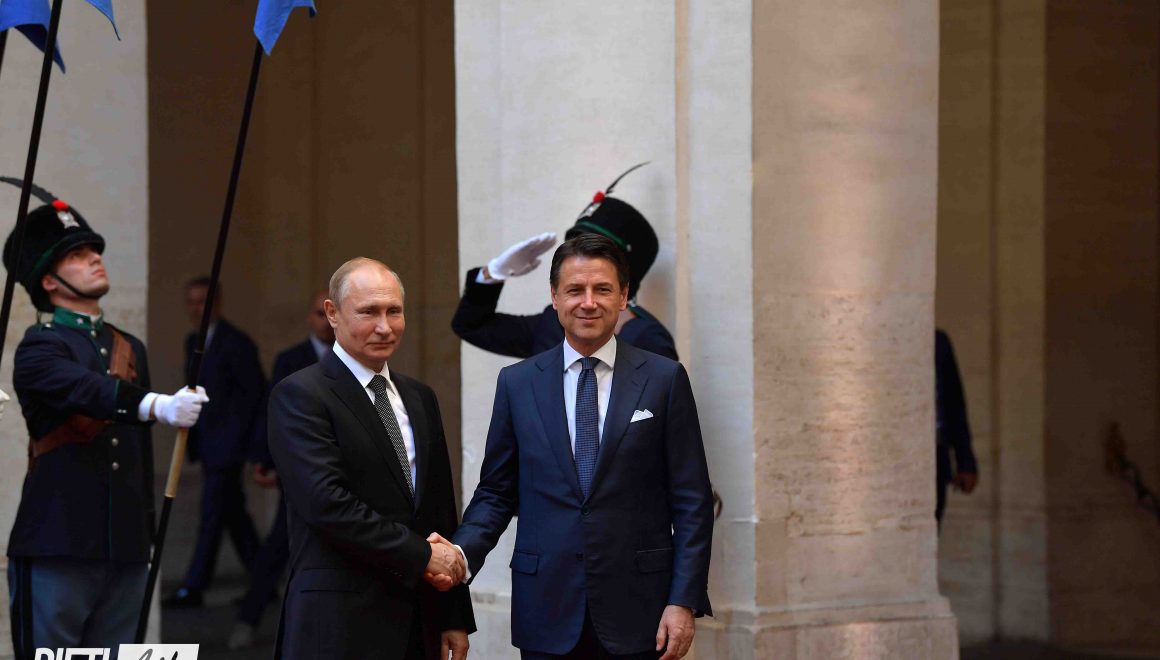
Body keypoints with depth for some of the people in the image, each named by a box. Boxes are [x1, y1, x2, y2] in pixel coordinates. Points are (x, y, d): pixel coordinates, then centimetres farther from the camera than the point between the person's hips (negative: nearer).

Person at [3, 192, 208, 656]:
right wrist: (157, 406, -44)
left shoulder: (130, 349, 17)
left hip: (126, 555, 7)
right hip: (56, 552, -6)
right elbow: (92, 393, -27)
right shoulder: (40, 348, -5)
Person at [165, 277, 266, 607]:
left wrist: (236, 440, -12)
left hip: (227, 444, -9)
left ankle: (193, 588, -8)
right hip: (207, 443, 9)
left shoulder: (236, 343, -10)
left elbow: (255, 394, -10)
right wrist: (193, 436, 9)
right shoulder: (194, 342, 15)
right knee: (234, 514, 12)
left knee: (213, 515, -8)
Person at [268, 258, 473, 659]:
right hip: (340, 625, -6)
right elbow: (326, 503, -17)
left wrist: (455, 618, 12)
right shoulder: (300, 396, -6)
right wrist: (420, 555, -14)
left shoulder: (419, 398, 16)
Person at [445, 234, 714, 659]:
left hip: (636, 609, -1)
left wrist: (684, 601, -7)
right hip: (548, 609, 1)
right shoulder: (518, 384, 7)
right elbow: (495, 493, 10)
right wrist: (461, 553, -9)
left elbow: (691, 503, 1)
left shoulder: (664, 380, 2)